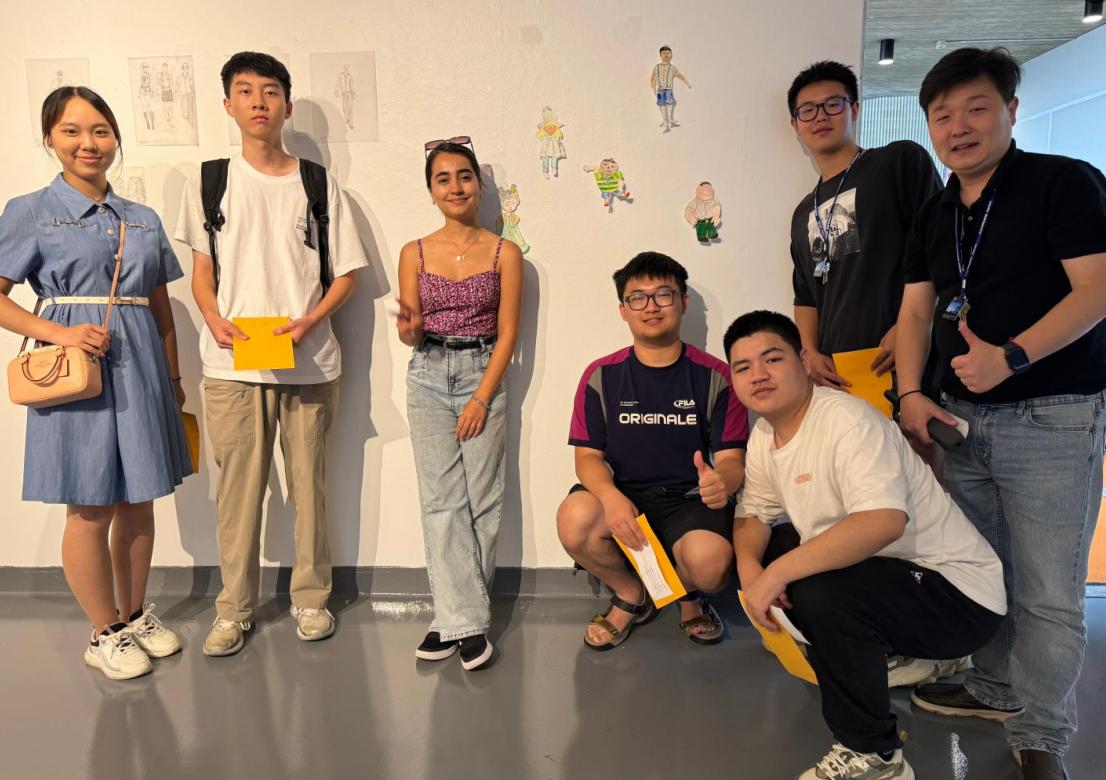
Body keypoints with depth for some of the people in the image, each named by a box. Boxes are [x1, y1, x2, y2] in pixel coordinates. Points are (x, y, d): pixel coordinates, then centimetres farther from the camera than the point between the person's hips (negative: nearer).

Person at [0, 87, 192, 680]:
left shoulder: (143, 219, 12)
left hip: (139, 367, 4)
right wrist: (58, 332, -17)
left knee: (138, 502, 11)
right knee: (91, 509, 3)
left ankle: (135, 616, 29)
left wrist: (173, 376, 13)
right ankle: (105, 634, 20)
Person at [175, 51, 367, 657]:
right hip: (231, 363, 1)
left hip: (307, 362, 0)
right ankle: (234, 606, 22)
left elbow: (346, 273, 5)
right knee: (237, 487, 6)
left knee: (308, 484, 7)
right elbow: (201, 267, 11)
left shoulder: (318, 184, 4)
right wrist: (216, 320, -8)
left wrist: (308, 322, -12)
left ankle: (311, 596, 24)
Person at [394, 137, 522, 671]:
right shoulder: (415, 253, 5)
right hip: (428, 376, 2)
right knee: (440, 502, -1)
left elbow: (507, 333, -2)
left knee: (481, 500, 0)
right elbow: (411, 335, 4)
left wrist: (482, 398, -9)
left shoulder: (504, 253, 1)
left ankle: (457, 616, 13)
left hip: (483, 373, -1)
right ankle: (465, 620, 8)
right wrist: (407, 328, -20)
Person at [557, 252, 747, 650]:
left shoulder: (714, 376, 0)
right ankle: (631, 595, 5)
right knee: (574, 521, -31)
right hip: (623, 493, 2)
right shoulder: (601, 376, 2)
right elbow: (588, 455, -1)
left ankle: (691, 593, 12)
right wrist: (611, 497, -24)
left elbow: (732, 457, -3)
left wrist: (722, 481, -30)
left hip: (691, 499, -1)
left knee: (710, 562, -33)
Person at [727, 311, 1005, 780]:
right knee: (762, 552, 6)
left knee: (820, 593, -32)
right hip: (872, 569, 9)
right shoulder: (764, 437, 3)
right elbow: (753, 516, 8)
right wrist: (749, 568, -15)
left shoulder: (847, 420, -24)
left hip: (955, 591, -9)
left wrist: (775, 574, -36)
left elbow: (884, 522, -37)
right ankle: (876, 658, 15)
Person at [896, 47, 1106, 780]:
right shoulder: (935, 216, 12)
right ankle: (997, 691, 33)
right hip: (960, 415, 6)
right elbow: (916, 312, 8)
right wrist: (911, 394, -6)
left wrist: (1010, 356, -25)